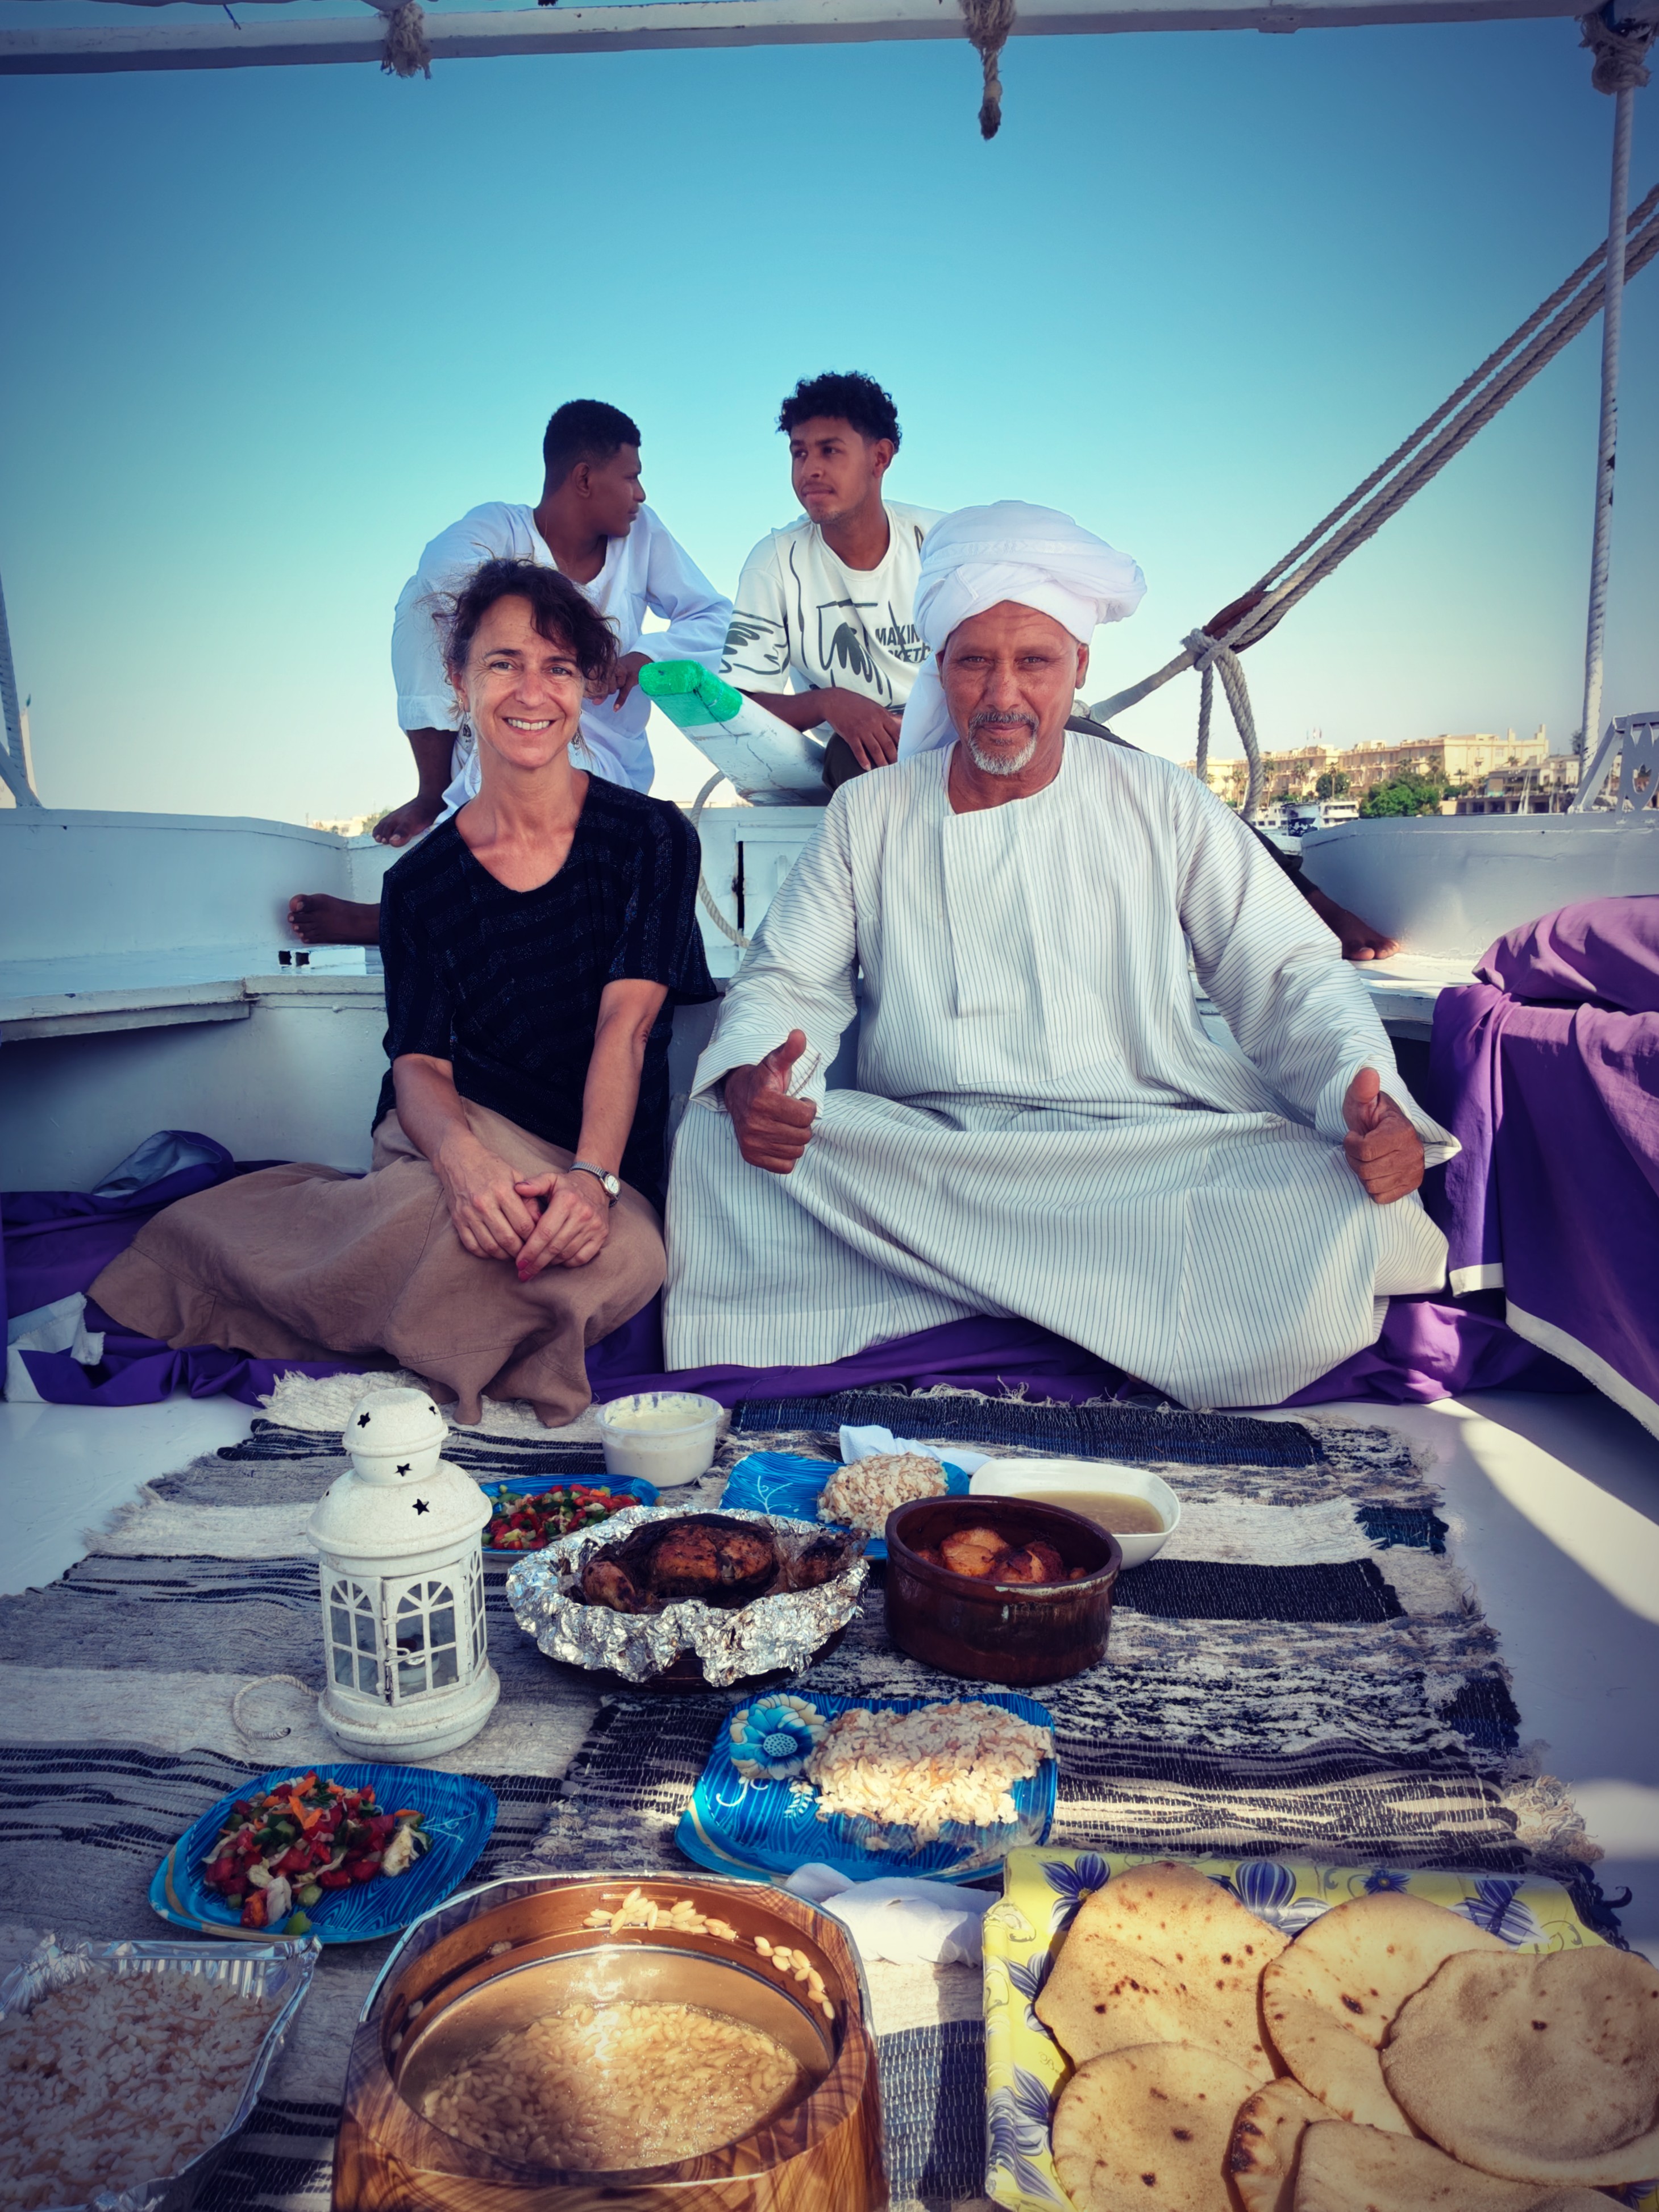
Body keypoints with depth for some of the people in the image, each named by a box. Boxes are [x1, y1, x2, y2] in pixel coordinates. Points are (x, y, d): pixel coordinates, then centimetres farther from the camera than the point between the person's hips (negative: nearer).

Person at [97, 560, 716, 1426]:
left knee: (623, 1257, -35)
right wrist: (465, 1160, -29)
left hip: (608, 1178, 1)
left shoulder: (651, 837, 1)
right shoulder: (419, 882, 6)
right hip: (457, 1140, -1)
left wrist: (591, 1177, -29)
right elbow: (419, 1065, -3)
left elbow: (626, 1022, -11)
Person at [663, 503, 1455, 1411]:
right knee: (714, 1134, -27)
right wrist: (750, 1079, -15)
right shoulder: (867, 815, 12)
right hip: (912, 1155, 2)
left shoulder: (1163, 806, 10)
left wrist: (1365, 1090, -15)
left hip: (1146, 1151, -1)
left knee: (1337, 1201, -30)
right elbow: (787, 983, 10)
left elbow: (1290, 972, 7)